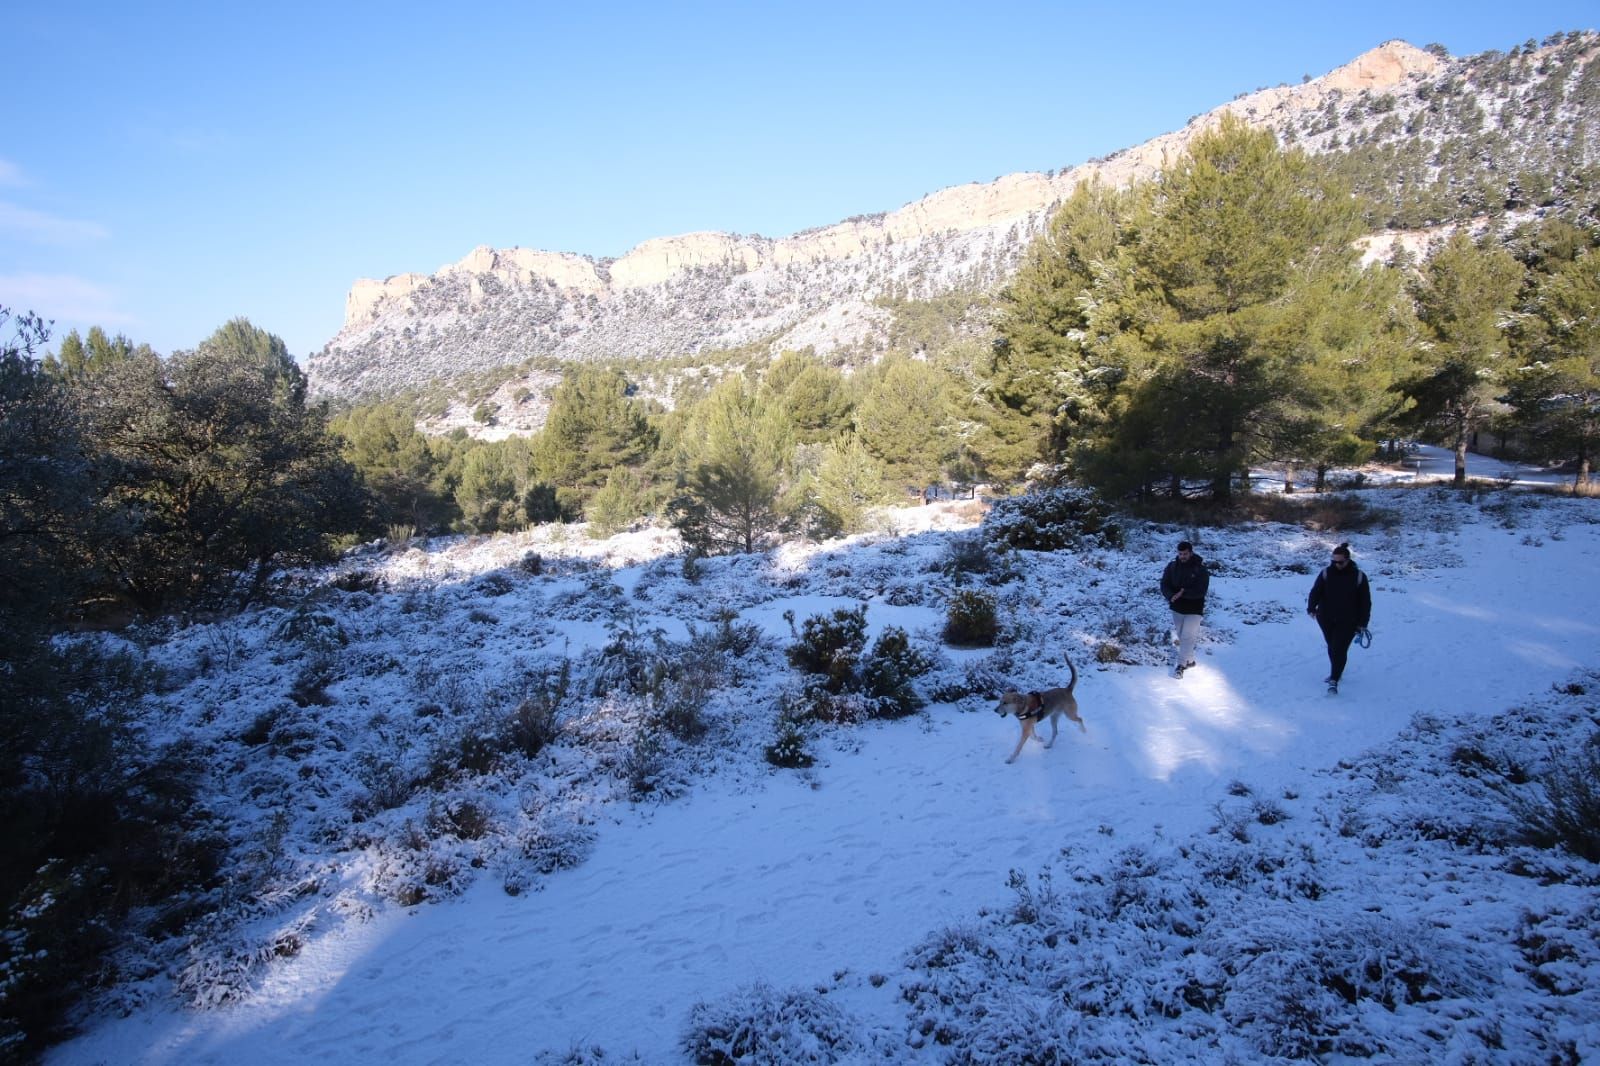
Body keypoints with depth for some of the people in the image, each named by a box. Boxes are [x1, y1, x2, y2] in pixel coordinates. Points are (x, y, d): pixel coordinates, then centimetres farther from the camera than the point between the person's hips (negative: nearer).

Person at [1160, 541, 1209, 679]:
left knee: (1187, 637, -10)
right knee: (1180, 636, 16)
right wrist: (1171, 596, -22)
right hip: (1177, 608, 5)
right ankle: (1189, 660, 33)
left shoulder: (1200, 569, -14)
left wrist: (1183, 593, -29)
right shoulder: (1172, 566, -2)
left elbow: (1200, 591, -19)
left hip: (1194, 610, -5)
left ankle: (1181, 664, -4)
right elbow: (1164, 585, -3)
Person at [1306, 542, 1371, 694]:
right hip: (1326, 619, 3)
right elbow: (1316, 591, -12)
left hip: (1348, 621, -3)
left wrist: (1363, 623, -3)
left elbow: (1365, 601, -2)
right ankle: (1336, 672, 37)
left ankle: (1334, 680, -7)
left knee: (1339, 649, -10)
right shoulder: (1326, 572, -4)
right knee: (1332, 647, 16)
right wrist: (1311, 608, -29)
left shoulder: (1358, 576, -7)